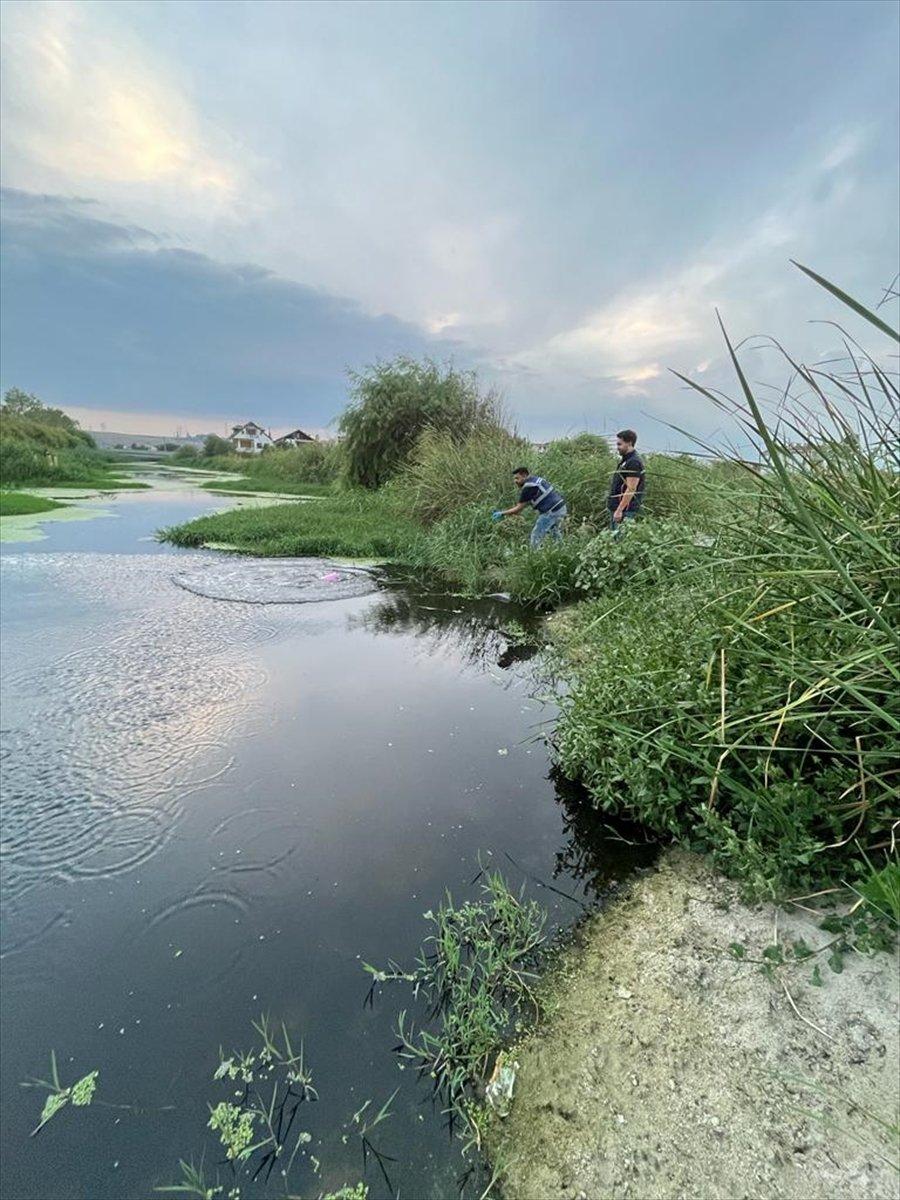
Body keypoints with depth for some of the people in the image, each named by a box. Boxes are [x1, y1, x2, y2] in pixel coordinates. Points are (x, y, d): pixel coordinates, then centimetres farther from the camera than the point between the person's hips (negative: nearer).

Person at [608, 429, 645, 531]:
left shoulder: (633, 462, -16)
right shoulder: (625, 460, 16)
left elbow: (631, 489, -22)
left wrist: (619, 510, -24)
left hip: (625, 510, -10)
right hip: (617, 508, 10)